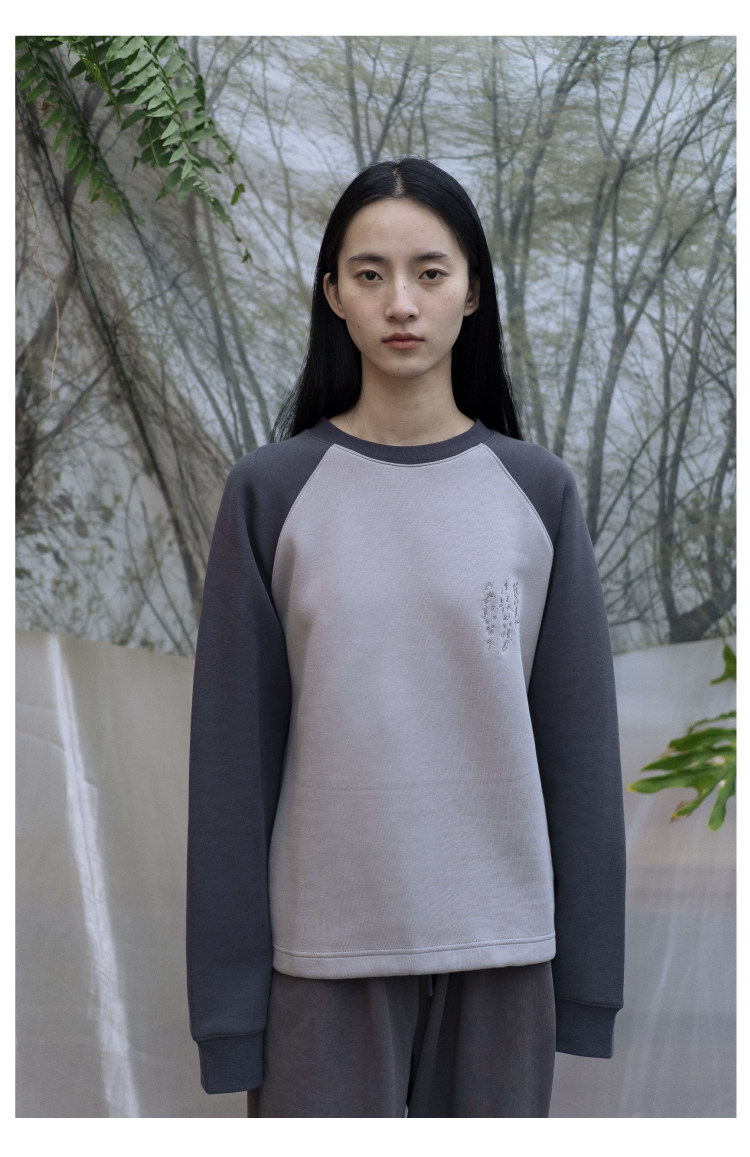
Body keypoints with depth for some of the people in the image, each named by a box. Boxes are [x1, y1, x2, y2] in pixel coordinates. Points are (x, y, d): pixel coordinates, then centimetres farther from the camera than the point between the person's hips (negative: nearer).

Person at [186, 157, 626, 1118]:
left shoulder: (536, 490, 2)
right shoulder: (272, 491, -2)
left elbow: (580, 738, 4)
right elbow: (233, 751, -1)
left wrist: (590, 966, 3)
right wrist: (228, 998, -2)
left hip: (501, 943, 1)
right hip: (329, 946, -1)